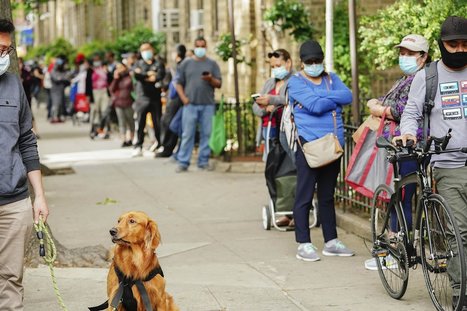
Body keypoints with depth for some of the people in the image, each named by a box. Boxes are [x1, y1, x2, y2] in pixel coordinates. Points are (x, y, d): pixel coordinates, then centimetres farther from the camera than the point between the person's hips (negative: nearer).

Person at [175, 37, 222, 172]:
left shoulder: (212, 63, 10)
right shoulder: (186, 63, 9)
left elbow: (219, 84, 7)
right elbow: (179, 83, 8)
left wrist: (211, 79, -14)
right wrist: (183, 98, -5)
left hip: (208, 105, 1)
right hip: (190, 104, -1)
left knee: (206, 134, 1)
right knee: (187, 134, -2)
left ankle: (204, 161, 9)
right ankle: (183, 162, 0)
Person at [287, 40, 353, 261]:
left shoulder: (331, 79, 15)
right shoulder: (296, 82, -2)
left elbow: (348, 96, -4)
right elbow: (315, 106, -17)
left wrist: (321, 97, -12)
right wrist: (335, 99, -2)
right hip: (309, 144, -6)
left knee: (327, 195, 13)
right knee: (304, 196, -3)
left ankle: (331, 241, 20)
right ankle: (304, 245, 2)